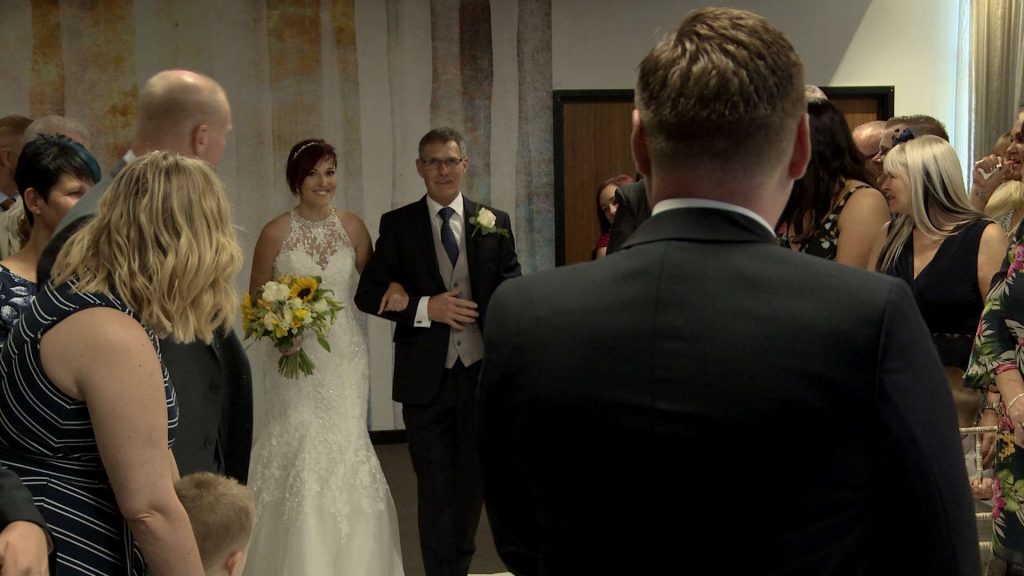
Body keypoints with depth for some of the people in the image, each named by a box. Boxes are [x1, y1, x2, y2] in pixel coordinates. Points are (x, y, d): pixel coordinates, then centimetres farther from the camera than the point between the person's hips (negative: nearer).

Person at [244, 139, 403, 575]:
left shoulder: (352, 227, 3)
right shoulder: (276, 233, -4)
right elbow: (256, 300, 4)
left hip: (345, 356, 2)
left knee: (346, 451, 3)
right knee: (300, 453, -5)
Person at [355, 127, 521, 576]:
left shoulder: (494, 222, 2)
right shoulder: (397, 224, 0)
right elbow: (368, 294, -2)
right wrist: (425, 308, -18)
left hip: (480, 369, 2)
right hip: (426, 375, -2)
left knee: (472, 476, 16)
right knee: (434, 484, 7)